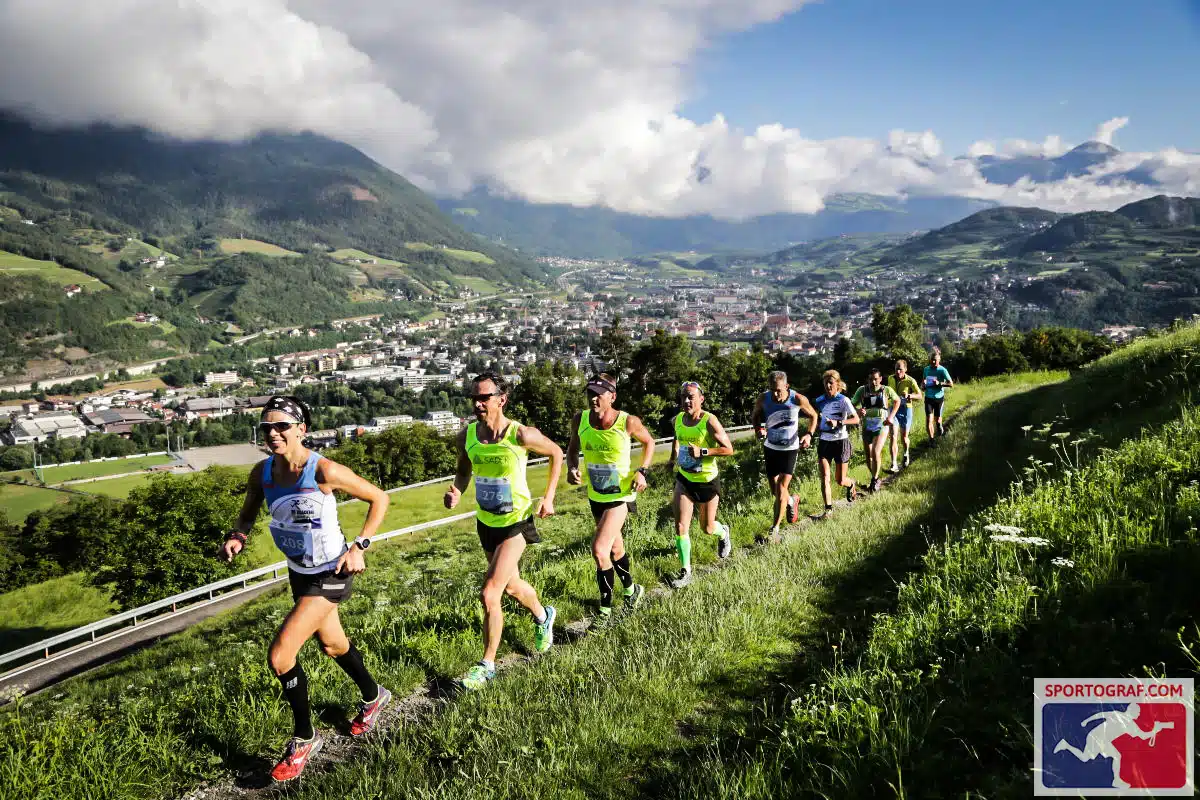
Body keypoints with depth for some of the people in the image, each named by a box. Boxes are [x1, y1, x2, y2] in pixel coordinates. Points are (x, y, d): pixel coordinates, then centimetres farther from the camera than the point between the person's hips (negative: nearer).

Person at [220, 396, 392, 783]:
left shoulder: (323, 471, -27)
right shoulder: (262, 473, -10)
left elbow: (379, 498, -16)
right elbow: (248, 514, 7)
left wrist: (359, 546, -21)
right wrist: (235, 537, -14)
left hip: (330, 575, -7)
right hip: (299, 572, 7)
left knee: (279, 655, -14)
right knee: (332, 645, 25)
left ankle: (305, 738, 10)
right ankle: (374, 696, 54)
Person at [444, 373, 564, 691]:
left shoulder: (521, 434, -22)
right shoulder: (466, 436, -10)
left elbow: (556, 453, -4)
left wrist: (548, 497, -7)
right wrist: (457, 491, -12)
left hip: (516, 522, -6)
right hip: (486, 522, 6)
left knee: (489, 594, -14)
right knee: (511, 586, 24)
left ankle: (487, 665, 5)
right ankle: (543, 617, 56)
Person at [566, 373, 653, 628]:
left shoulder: (628, 422, -19)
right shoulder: (580, 420, -10)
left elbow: (649, 442, 0)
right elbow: (573, 447, 9)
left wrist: (642, 471, -12)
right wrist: (572, 468, -11)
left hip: (621, 495, -5)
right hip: (596, 495, 5)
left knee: (599, 549, -16)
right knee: (614, 547, 22)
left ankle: (605, 612, -1)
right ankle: (631, 590, 46)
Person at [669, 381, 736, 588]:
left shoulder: (709, 421, -22)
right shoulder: (678, 419, -5)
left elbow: (729, 449, -21)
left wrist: (702, 452, -31)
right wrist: (674, 457, 8)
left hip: (708, 480, -4)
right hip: (684, 478, 4)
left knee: (707, 528, 13)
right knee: (681, 526, -6)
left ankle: (723, 532, 50)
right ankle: (685, 572, 7)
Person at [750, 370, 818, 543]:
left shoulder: (798, 399, -18)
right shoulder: (764, 399, -14)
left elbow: (813, 415, 1)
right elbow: (755, 417, 4)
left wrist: (809, 434, -14)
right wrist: (758, 429, -18)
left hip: (790, 449, -3)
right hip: (770, 447, 3)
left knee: (781, 488, -11)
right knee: (775, 490, 11)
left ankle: (774, 531, -5)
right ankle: (791, 501, 46)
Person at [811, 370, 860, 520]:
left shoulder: (843, 400, -11)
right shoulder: (820, 400, 3)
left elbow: (856, 419, -19)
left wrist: (838, 423, -31)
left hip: (840, 441, -3)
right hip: (824, 441, 3)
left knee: (841, 481, 6)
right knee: (824, 478, -8)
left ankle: (851, 484, 42)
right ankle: (828, 510, -3)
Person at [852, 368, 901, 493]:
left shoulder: (886, 390, -7)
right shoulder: (862, 390, -6)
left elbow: (897, 401, 10)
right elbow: (853, 405, -1)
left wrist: (891, 416, -1)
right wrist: (858, 411, -24)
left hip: (881, 426, -2)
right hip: (867, 426, 3)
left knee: (876, 453, -18)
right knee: (868, 457, 10)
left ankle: (875, 479, 3)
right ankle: (875, 479, 32)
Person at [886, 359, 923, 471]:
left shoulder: (910, 381, -12)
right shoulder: (890, 378, 1)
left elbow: (919, 396, -10)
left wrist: (909, 395, -27)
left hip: (906, 409, -2)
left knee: (904, 436, 11)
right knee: (894, 437, -10)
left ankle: (906, 455, 45)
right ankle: (894, 466, -14)